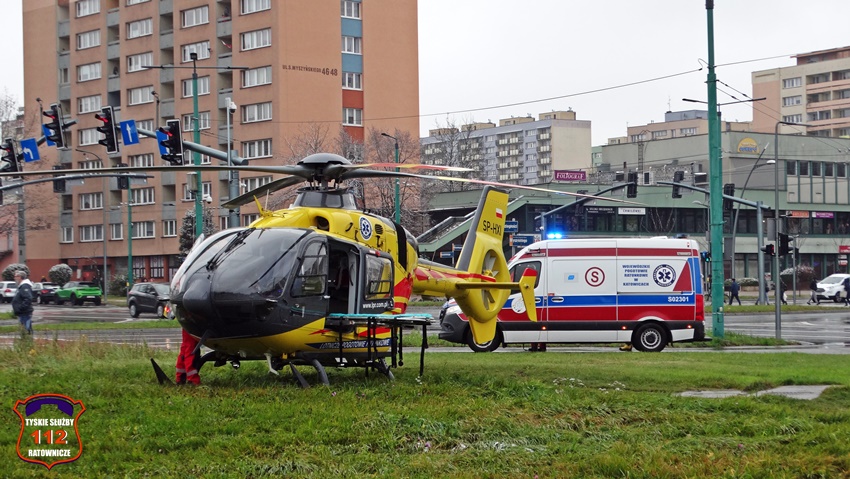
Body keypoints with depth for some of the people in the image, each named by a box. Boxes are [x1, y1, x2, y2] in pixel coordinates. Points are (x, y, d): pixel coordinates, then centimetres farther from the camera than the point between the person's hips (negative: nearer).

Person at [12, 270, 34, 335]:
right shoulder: (21, 286, 18)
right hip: (22, 313, 11)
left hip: (25, 313, -11)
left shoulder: (25, 287, -16)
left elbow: (28, 299, -27)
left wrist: (20, 308, -26)